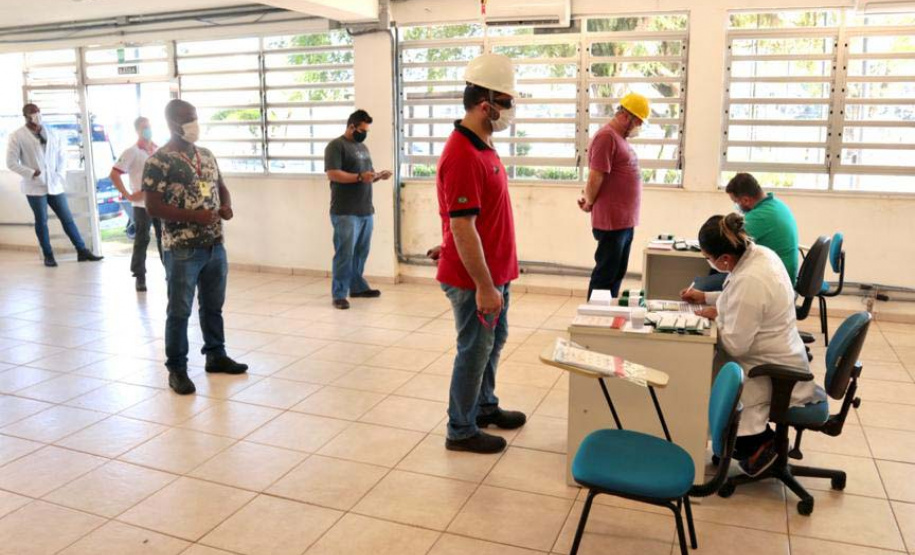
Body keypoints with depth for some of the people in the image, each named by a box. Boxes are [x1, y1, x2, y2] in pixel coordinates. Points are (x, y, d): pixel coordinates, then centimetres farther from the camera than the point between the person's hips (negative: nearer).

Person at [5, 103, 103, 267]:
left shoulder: (51, 133, 9)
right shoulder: (17, 136, -2)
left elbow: (62, 155, 13)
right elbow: (11, 162, -4)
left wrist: (60, 175, 0)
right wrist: (31, 173, -14)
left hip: (54, 184, 3)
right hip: (35, 186, -3)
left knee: (67, 218, 6)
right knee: (41, 221, 4)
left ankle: (82, 251, 10)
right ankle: (48, 256, 13)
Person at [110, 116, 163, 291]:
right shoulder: (132, 152, -5)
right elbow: (114, 174, -9)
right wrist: (128, 195, -13)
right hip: (142, 205, -4)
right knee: (142, 241, 2)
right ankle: (140, 277, 11)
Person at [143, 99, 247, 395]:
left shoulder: (207, 155, 12)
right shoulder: (159, 161, -10)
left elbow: (221, 186, 22)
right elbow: (153, 206, -14)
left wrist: (226, 206, -1)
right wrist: (194, 216, -22)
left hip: (215, 244, 7)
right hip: (182, 249, -7)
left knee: (213, 305, 17)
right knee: (180, 311, 2)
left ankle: (216, 355, 32)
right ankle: (177, 369, 13)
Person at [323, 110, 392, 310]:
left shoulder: (362, 147, 20)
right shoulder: (336, 146, -6)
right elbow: (333, 174, -17)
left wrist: (378, 176, 4)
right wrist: (360, 177, -24)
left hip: (366, 210, 8)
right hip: (345, 212, -8)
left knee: (361, 252, 13)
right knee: (345, 254, -7)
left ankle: (357, 286, 26)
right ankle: (339, 294, -1)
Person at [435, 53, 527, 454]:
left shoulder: (483, 146, 8)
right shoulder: (462, 157, -25)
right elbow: (462, 229, -26)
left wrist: (496, 279, 19)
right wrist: (484, 287, -24)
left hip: (495, 270, 10)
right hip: (474, 278, -10)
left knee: (493, 341, 22)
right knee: (474, 351, 4)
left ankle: (484, 406, 41)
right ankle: (461, 431, 21)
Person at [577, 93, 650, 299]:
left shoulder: (621, 138, 17)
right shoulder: (607, 137, -15)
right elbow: (595, 178, -19)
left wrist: (589, 198, 6)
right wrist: (589, 203, -3)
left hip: (625, 221, 9)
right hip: (612, 221, -9)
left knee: (617, 275, 15)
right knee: (605, 275, -2)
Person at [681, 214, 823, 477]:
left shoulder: (749, 281, -32)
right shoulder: (760, 252, -3)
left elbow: (735, 345, -25)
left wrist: (717, 315, -9)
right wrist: (706, 297, 10)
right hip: (783, 358, 10)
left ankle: (758, 443, 6)